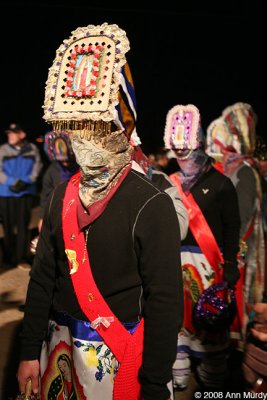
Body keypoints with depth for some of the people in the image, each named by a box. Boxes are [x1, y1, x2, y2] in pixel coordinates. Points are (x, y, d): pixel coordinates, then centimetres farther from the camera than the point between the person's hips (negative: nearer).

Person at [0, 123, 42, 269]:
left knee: (23, 225, -1)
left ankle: (21, 258, 6)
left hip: (26, 193, 0)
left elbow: (37, 167, 1)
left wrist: (26, 182, -13)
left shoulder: (32, 149, 5)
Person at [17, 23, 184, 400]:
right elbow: (43, 276, 4)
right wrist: (30, 352, 5)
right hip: (60, 346, 5)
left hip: (120, 354, -5)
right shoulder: (62, 196, 0)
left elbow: (165, 302, -17)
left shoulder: (152, 206, -17)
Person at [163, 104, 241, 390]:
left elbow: (232, 228, -5)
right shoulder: (172, 184, 11)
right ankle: (178, 377, 24)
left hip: (209, 262, -4)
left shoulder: (220, 184, -2)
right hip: (177, 260, 4)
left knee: (212, 323, 3)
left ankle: (212, 381, 20)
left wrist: (230, 266, -11)